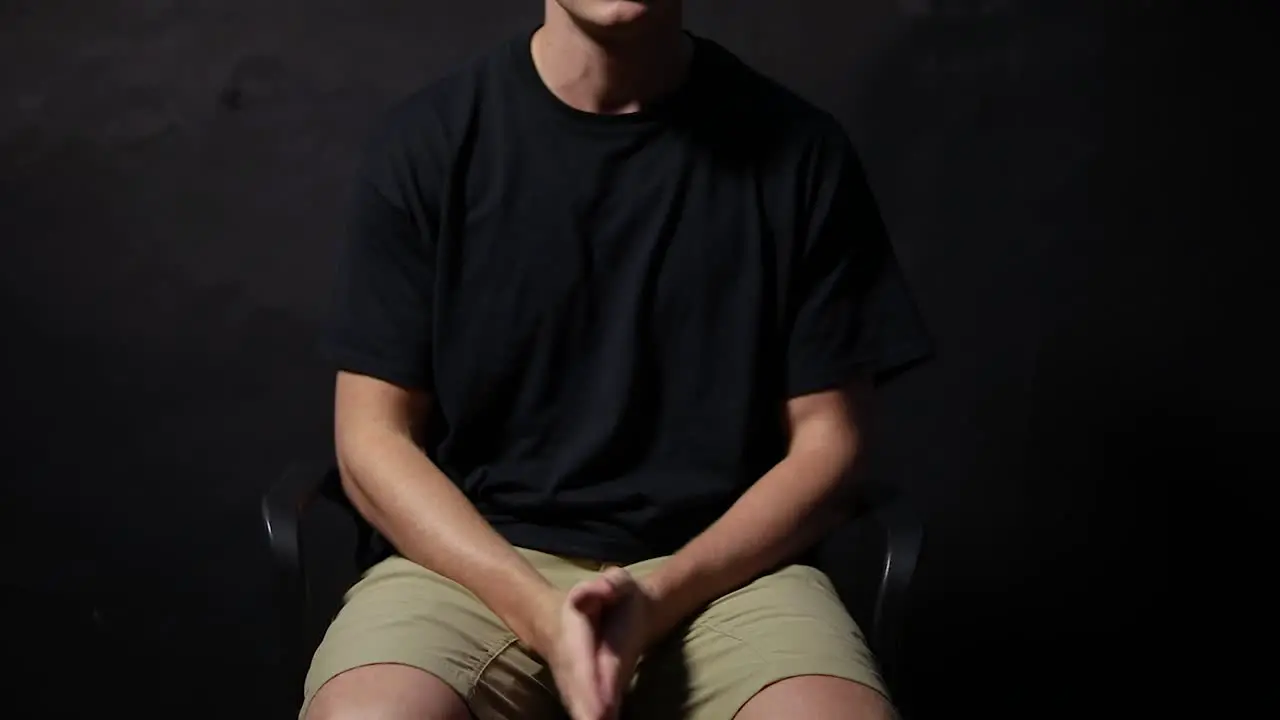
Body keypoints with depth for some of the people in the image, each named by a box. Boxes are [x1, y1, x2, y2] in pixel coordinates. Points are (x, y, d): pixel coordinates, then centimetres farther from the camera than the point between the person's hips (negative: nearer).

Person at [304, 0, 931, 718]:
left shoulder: (798, 148, 0)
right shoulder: (429, 139, -1)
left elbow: (825, 443, 2)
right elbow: (373, 438, -1)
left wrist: (661, 600, -13)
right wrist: (540, 613, -16)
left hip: (722, 571, 0)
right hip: (481, 566, 0)